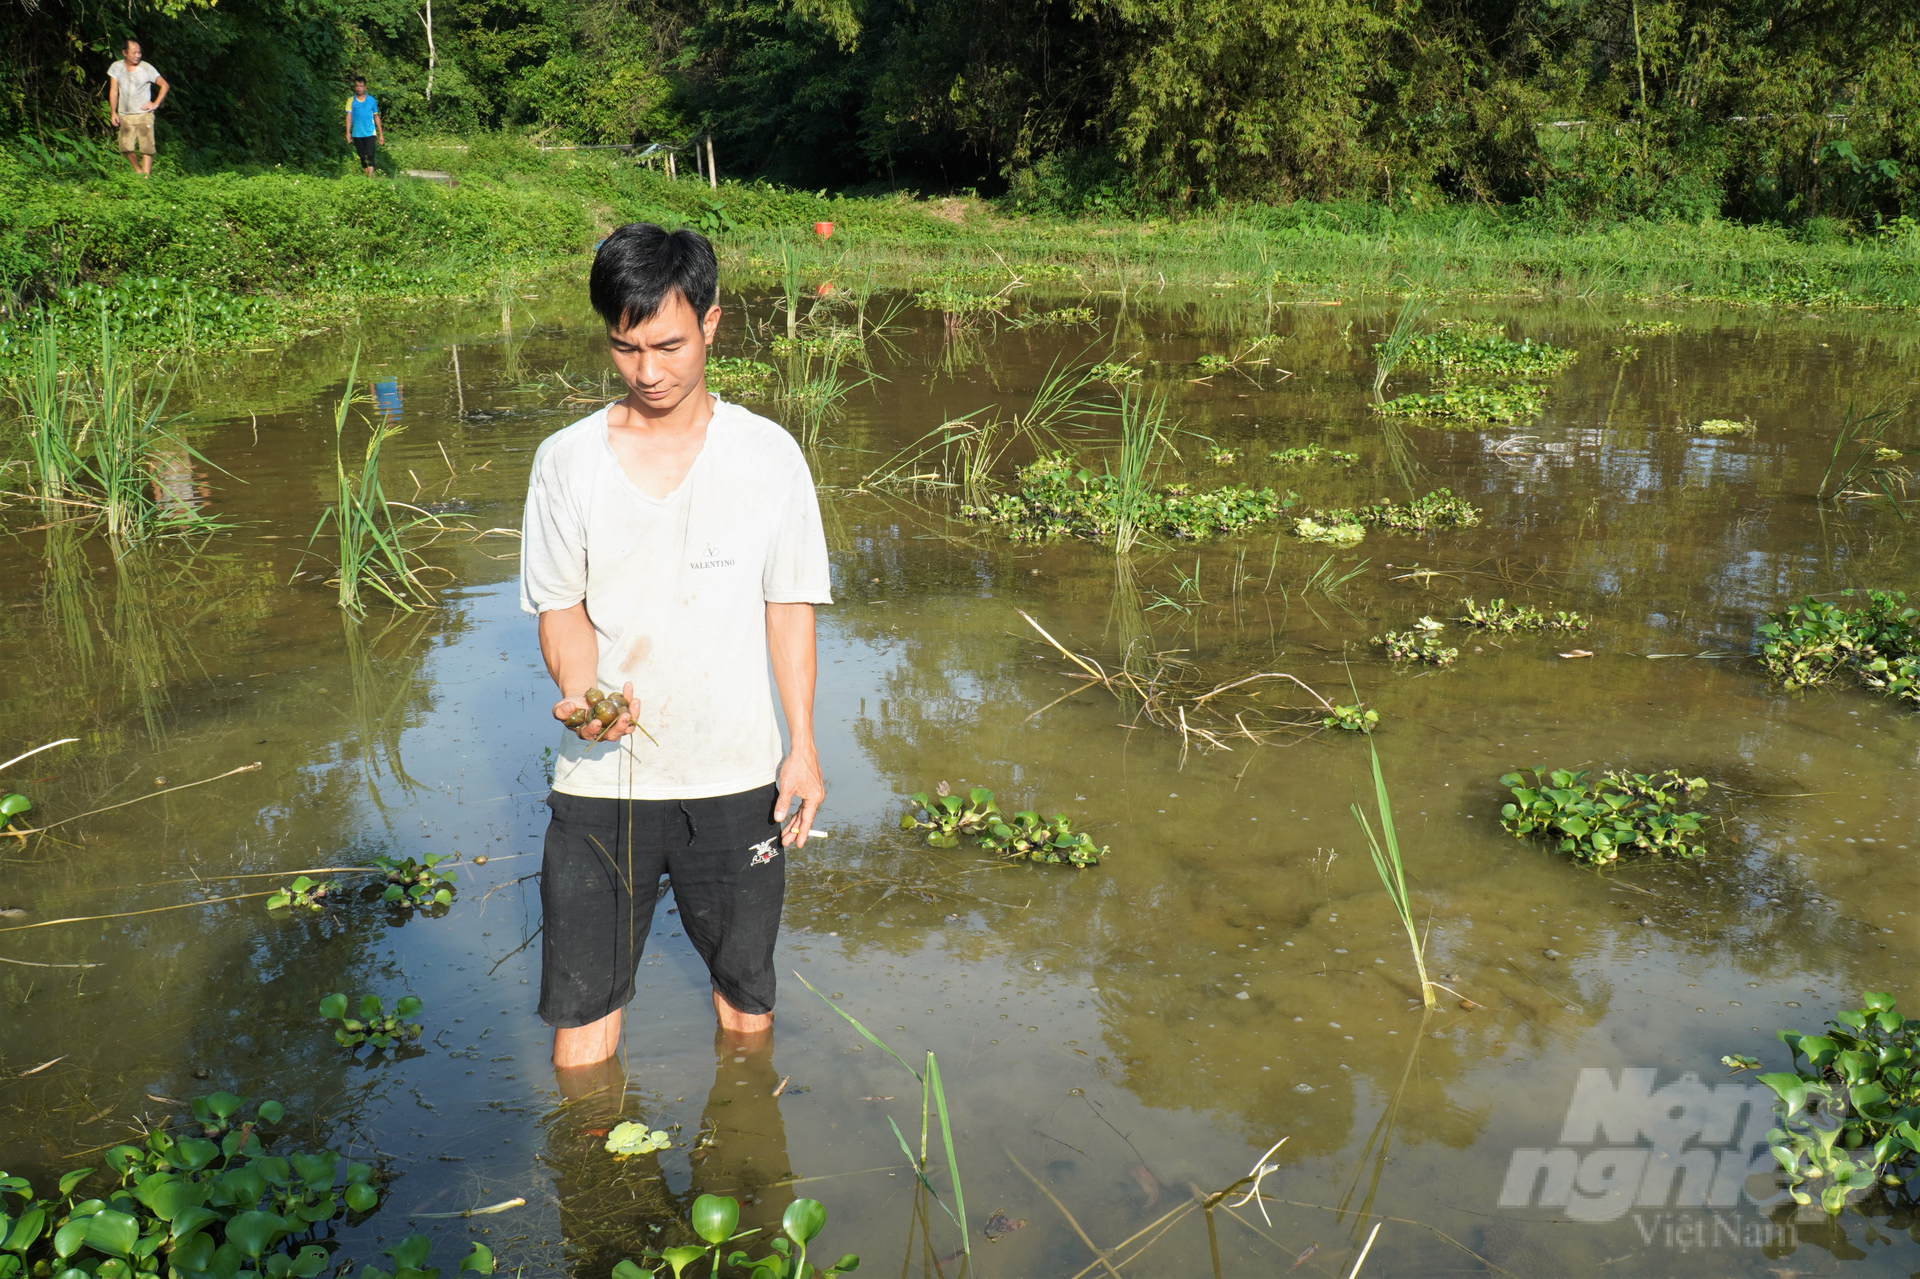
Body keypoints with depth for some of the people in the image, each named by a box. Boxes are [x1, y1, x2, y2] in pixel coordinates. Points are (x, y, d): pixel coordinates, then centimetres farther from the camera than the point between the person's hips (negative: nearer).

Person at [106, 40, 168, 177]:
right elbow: (113, 91, 9)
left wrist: (156, 104, -4)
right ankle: (139, 172, 18)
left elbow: (164, 85, 4)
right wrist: (113, 112, 3)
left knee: (146, 148, -8)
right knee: (126, 148, -3)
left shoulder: (146, 68, -4)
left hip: (144, 115, -2)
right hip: (125, 116, 2)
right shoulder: (116, 67, 4)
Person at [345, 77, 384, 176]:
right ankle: (366, 176, 21)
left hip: (370, 133, -2)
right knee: (362, 157, 10)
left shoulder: (372, 100, 4)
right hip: (357, 134, 2)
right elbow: (349, 116, 1)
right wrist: (348, 132, -9)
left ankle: (370, 177, -19)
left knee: (369, 156, -13)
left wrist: (381, 134, 9)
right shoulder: (351, 101, 4)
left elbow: (376, 117, 9)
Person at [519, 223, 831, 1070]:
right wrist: (580, 687, -19)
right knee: (581, 1000, 6)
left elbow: (788, 606, 4)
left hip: (735, 773, 0)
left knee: (746, 994, 16)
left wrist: (803, 745, 0)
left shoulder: (768, 454, -2)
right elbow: (561, 608, 2)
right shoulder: (566, 460, -2)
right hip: (601, 775, 0)